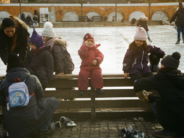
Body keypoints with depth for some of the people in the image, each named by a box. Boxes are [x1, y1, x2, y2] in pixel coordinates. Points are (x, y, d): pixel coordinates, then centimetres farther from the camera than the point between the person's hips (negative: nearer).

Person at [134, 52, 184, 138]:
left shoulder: (161, 77, -4)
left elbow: (138, 84, 0)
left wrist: (137, 89, 24)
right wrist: (151, 97, 36)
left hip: (176, 122, -6)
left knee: (156, 104, 18)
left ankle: (167, 131, 14)